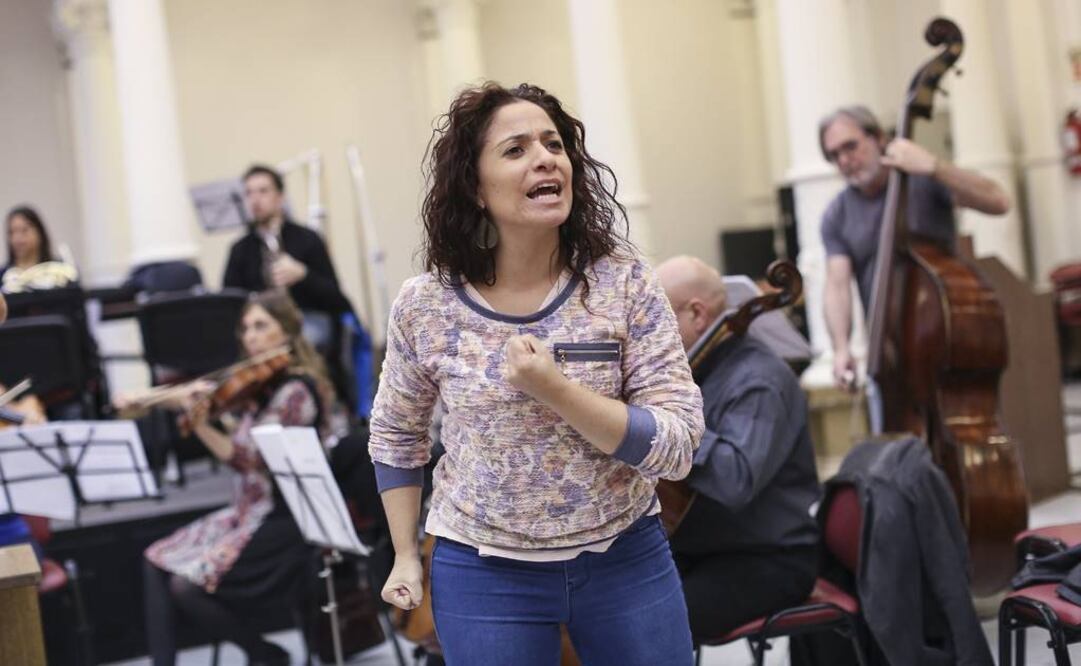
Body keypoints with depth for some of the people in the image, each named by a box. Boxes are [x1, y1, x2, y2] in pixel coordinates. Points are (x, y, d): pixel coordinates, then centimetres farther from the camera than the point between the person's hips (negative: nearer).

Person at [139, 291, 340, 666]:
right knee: (157, 561, 2)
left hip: (283, 522, -9)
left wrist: (200, 424, -32)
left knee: (188, 586, -16)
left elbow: (250, 457, -23)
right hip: (248, 511, 9)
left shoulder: (296, 391, -16)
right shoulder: (264, 387, 10)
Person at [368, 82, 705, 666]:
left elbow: (677, 446, -15)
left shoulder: (623, 283, -11)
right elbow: (395, 435, 8)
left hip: (624, 558, 0)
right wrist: (406, 556, 7)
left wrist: (555, 391, -26)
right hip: (484, 572, 0)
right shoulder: (424, 307, -9)